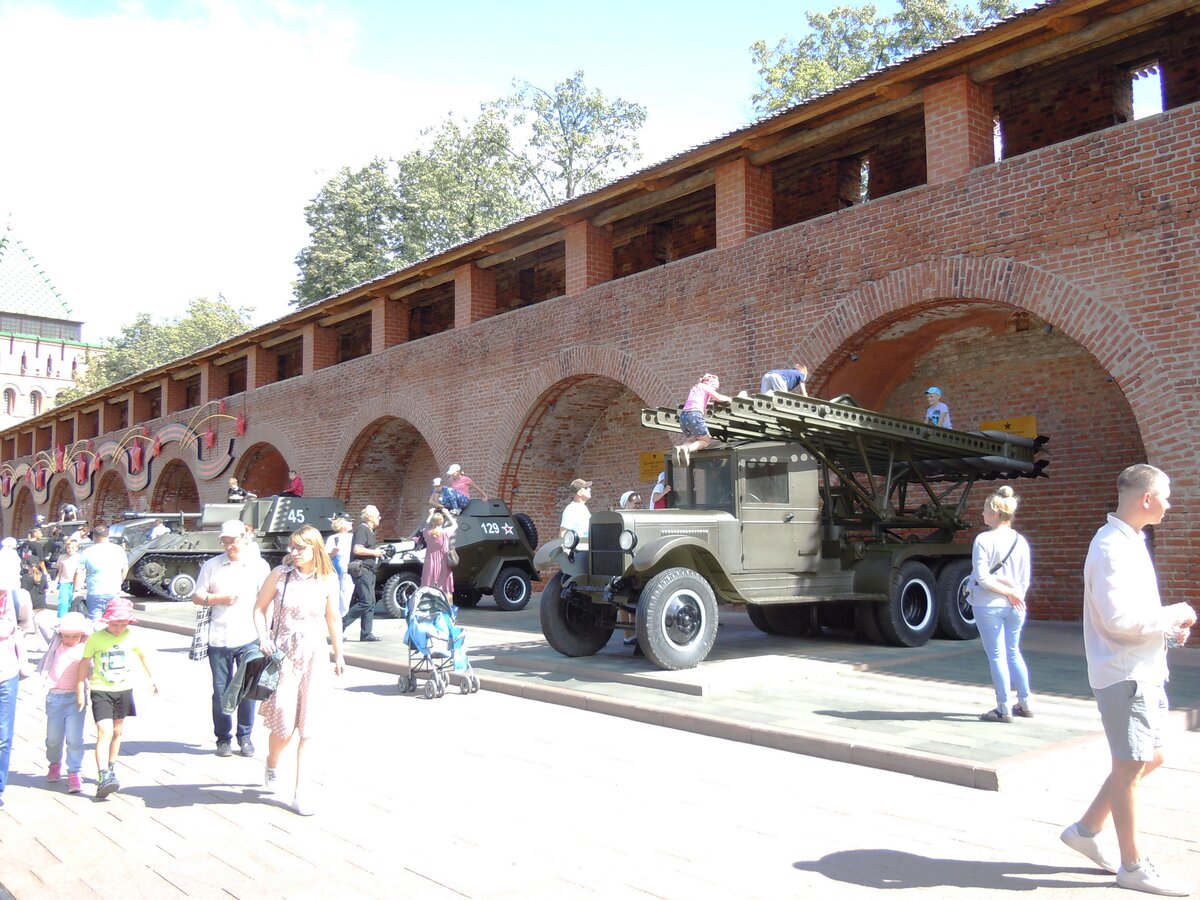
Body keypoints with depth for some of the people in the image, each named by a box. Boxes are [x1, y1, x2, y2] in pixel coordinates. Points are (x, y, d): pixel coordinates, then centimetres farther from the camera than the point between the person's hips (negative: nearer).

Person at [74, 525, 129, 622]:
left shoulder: (87, 552, -3)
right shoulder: (119, 550, 5)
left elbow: (79, 573, -3)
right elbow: (125, 569, 14)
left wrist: (76, 589, 7)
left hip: (95, 594, -2)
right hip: (114, 593, 3)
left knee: (94, 622, 2)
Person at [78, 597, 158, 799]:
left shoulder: (132, 636, -3)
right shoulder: (95, 638, -12)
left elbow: (142, 656, 14)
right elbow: (85, 663, -4)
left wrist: (150, 678, 23)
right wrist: (80, 690, -3)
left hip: (124, 690, 4)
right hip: (101, 690, -4)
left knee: (117, 732, 16)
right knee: (104, 733, -15)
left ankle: (111, 769, 33)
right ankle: (104, 777, -20)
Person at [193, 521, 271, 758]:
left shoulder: (259, 565, 5)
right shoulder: (211, 566, 8)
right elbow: (197, 597, 8)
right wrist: (220, 598, -9)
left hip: (249, 638, -1)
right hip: (218, 639, 1)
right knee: (221, 691, 5)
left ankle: (245, 737, 16)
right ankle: (223, 738, 18)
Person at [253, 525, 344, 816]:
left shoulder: (328, 581, -1)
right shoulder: (280, 574, -4)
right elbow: (259, 608, 4)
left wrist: (339, 655, 14)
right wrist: (263, 638, -11)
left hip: (314, 656, 1)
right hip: (282, 653, -1)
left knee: (308, 726, 2)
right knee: (284, 722, -3)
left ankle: (301, 789, 11)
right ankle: (271, 762, 31)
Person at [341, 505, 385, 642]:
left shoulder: (369, 531, 21)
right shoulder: (362, 529, -10)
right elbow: (357, 549, -22)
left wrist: (378, 552, 15)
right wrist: (374, 552, -13)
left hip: (369, 570, 11)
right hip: (361, 569, -10)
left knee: (370, 602, 7)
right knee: (366, 601, -15)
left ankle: (367, 633, 8)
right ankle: (342, 623, -7)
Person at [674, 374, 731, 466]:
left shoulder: (694, 388, 29)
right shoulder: (706, 387, 8)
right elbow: (719, 398, -2)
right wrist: (727, 399, 18)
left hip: (683, 416, 7)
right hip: (694, 415, -7)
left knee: (692, 439, 24)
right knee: (706, 441, 8)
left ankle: (680, 447, -10)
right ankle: (688, 449, -22)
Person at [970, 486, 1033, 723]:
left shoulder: (984, 540, -14)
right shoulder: (1021, 541, 3)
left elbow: (983, 578, -17)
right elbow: (1025, 580, 5)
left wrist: (1009, 593, -9)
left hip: (988, 605, -5)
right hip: (1014, 606, 6)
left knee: (996, 655, 4)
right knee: (1013, 652, 19)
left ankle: (1004, 709, 10)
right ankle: (1024, 704, 25)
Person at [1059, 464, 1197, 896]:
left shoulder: (1130, 542, 14)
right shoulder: (1112, 547, -19)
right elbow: (1118, 618, -26)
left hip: (1144, 671, 10)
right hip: (1124, 673, -10)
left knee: (1149, 759, 18)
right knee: (1130, 767, 1)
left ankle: (1085, 830, 27)